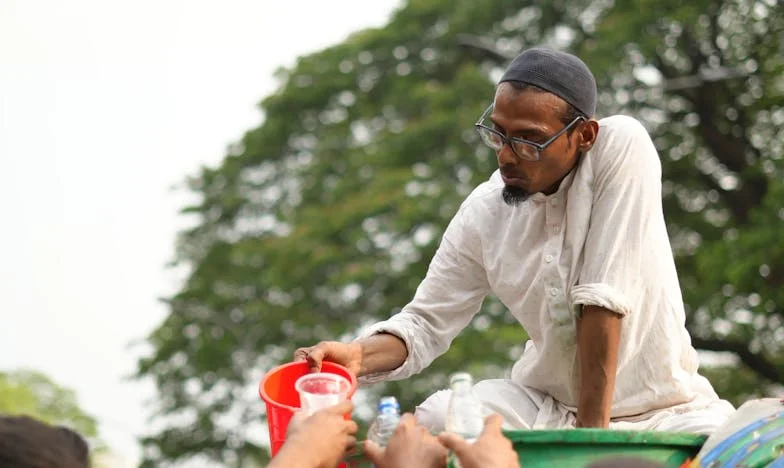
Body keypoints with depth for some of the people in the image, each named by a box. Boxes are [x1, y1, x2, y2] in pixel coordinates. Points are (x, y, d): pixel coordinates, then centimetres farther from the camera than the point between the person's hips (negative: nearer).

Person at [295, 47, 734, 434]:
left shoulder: (623, 147, -20)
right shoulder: (483, 213, -8)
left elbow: (605, 297, -23)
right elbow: (427, 323, 0)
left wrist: (593, 426, -24)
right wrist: (359, 355, -21)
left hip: (661, 408, -3)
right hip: (547, 403, 3)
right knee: (436, 418, -19)